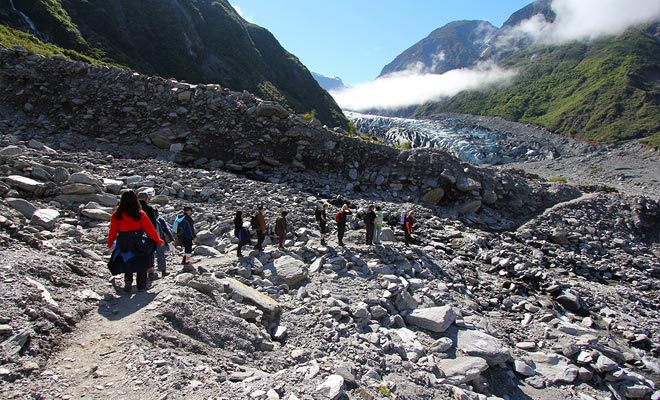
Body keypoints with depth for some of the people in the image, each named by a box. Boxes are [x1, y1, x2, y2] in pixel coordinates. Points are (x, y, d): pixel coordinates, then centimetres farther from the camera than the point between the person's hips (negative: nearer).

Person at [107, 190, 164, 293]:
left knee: (127, 262, 20)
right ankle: (141, 286, 12)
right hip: (139, 245, -2)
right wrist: (158, 241, 7)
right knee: (142, 264, 11)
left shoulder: (116, 215, -3)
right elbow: (150, 229, -4)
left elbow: (112, 231, 5)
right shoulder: (141, 214, -9)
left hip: (123, 245, 2)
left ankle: (128, 281, 1)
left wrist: (110, 244, 21)